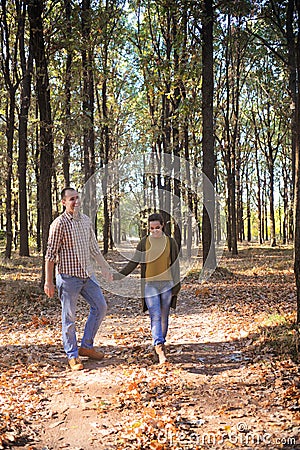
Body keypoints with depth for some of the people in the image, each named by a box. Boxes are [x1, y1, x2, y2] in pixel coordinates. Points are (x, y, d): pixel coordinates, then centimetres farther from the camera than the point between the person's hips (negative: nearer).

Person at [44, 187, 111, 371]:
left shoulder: (86, 220, 9)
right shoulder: (59, 224, -11)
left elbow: (94, 247, 18)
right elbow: (51, 254, -11)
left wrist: (104, 267, 17)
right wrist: (48, 282, -12)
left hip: (87, 273, 7)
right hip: (68, 276, -7)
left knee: (100, 306, 8)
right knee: (69, 316, 2)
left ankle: (86, 346, 21)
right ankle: (72, 356, 16)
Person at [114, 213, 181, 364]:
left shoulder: (171, 242, 4)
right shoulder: (144, 243, 4)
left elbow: (175, 266, 6)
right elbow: (134, 262, 7)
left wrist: (176, 287, 3)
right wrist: (119, 275, 0)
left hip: (167, 284, 1)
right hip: (150, 285, -1)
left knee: (164, 316, 8)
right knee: (155, 316, -11)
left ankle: (160, 343, 27)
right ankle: (160, 350, -17)